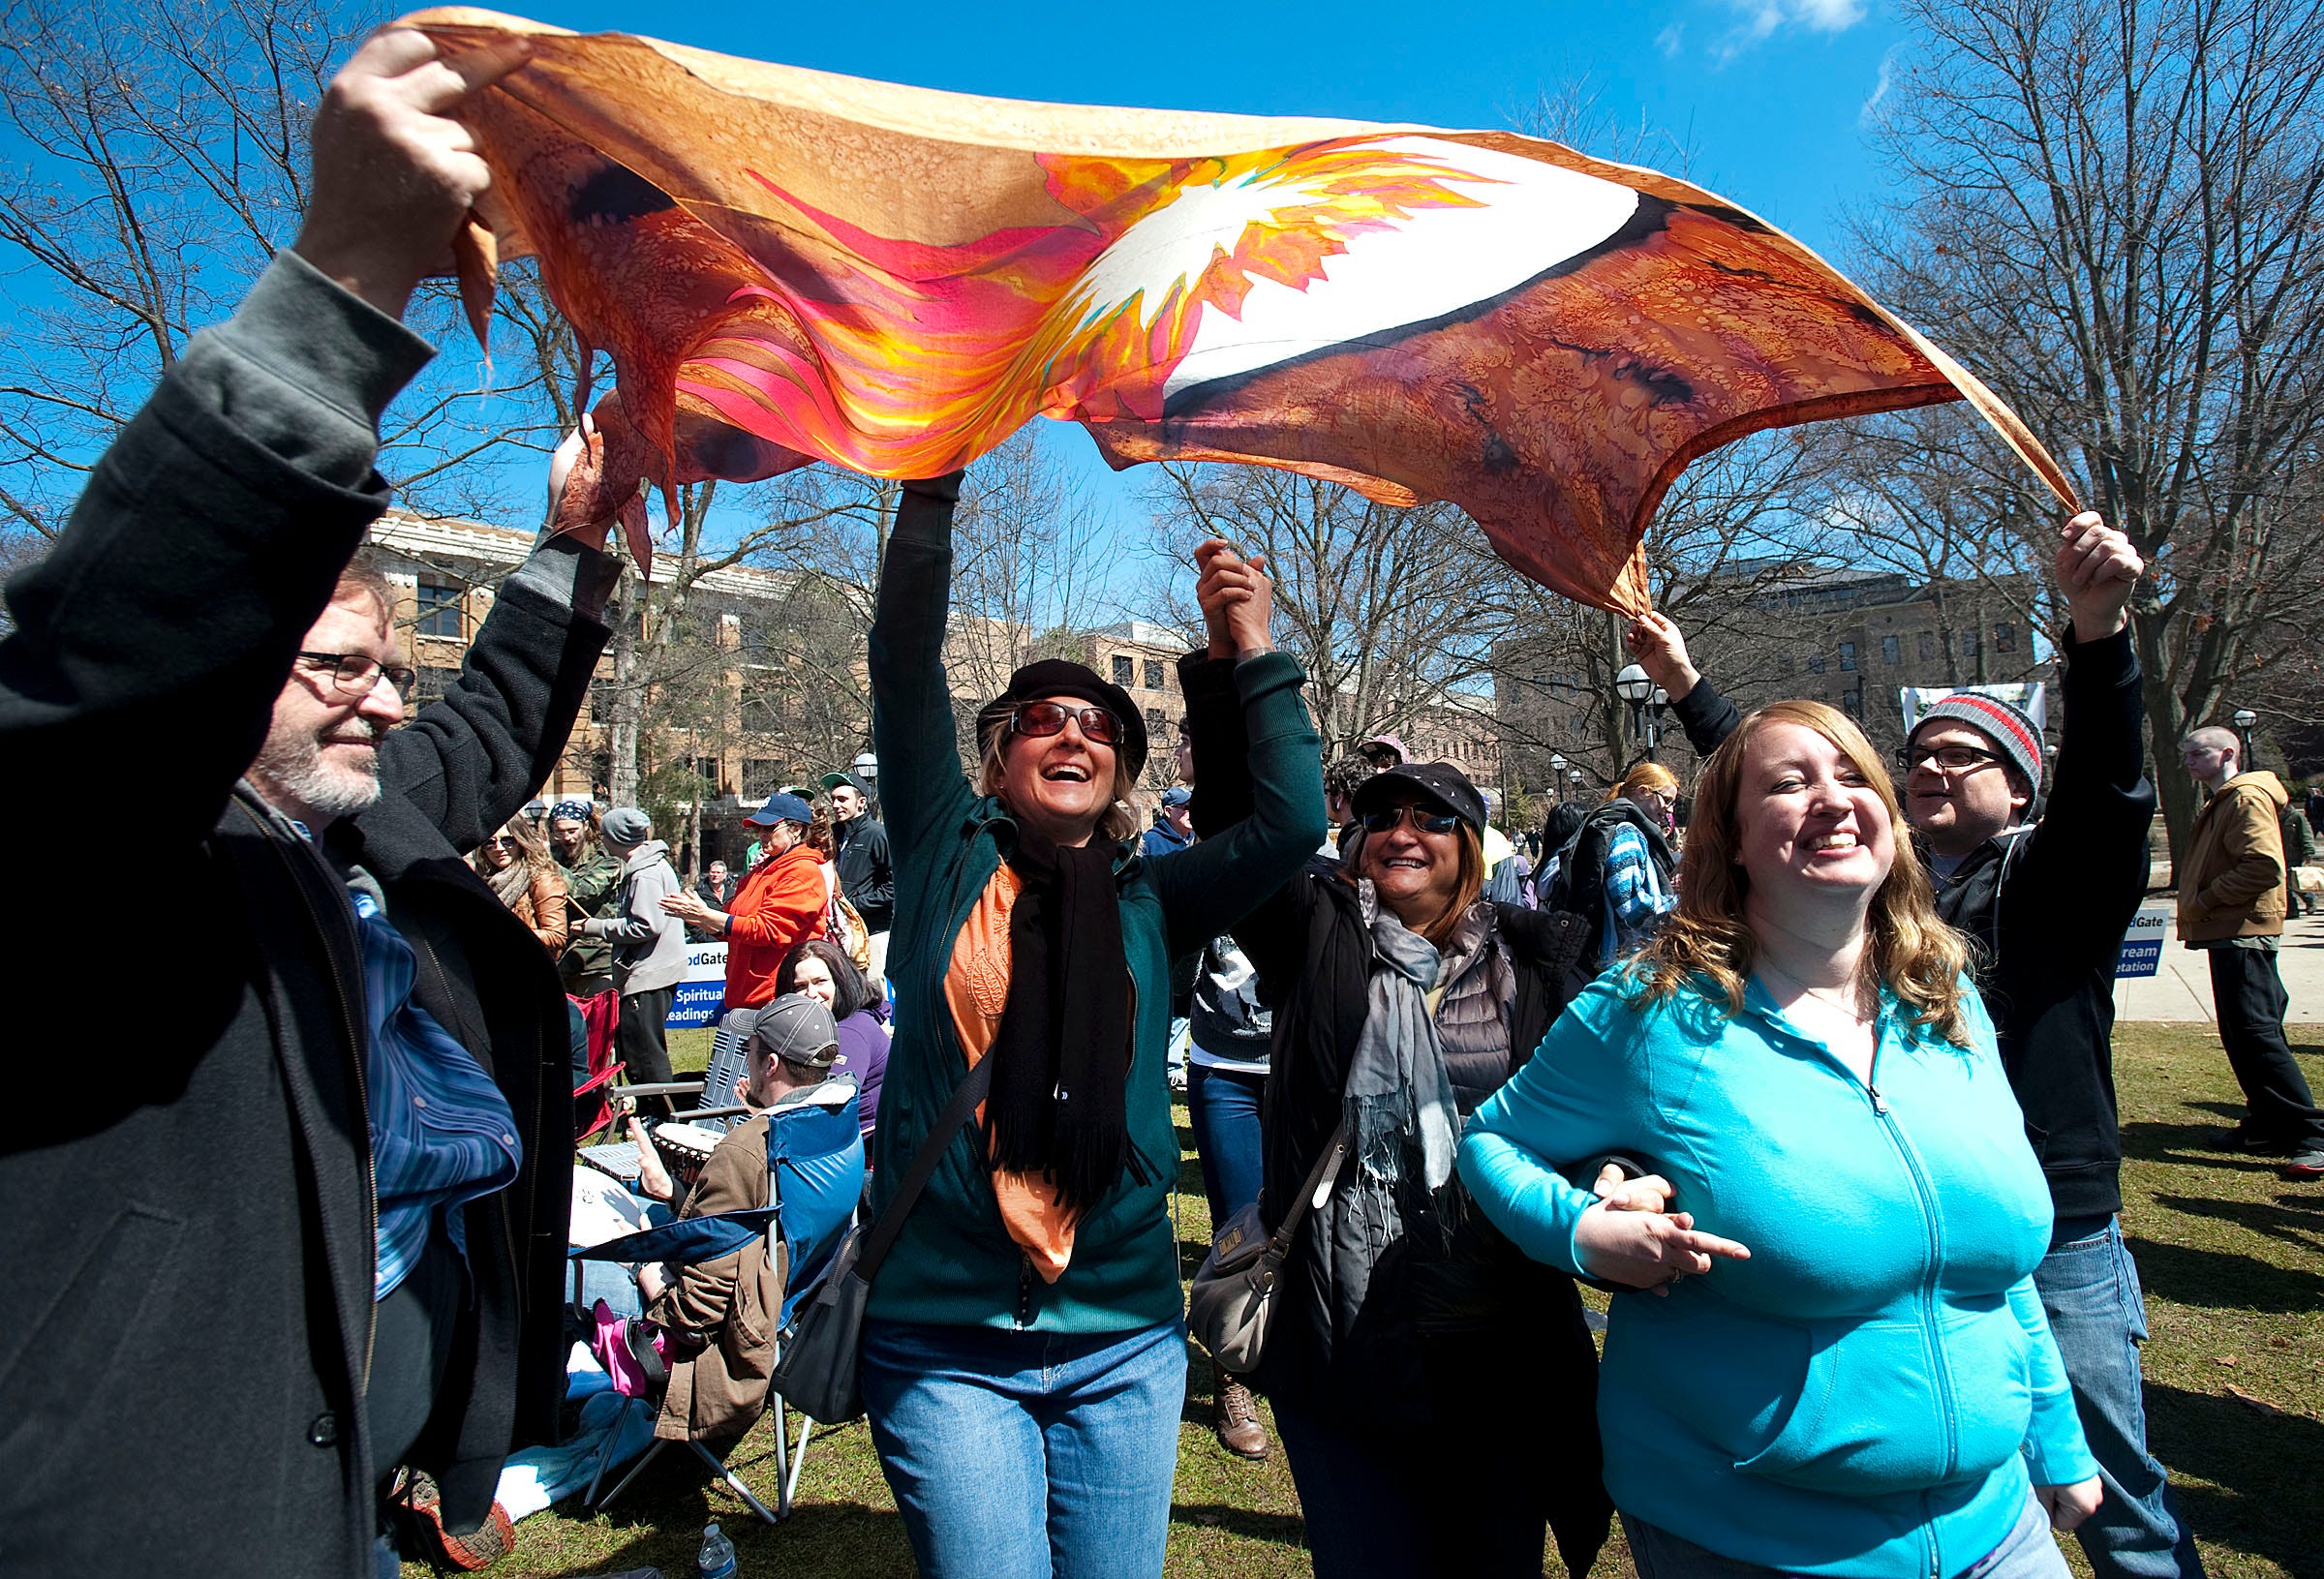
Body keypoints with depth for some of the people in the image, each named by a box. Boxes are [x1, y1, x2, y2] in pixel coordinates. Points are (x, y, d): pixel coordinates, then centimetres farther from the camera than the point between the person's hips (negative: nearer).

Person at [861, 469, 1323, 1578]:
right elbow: (905, 663, -5)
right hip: (943, 1338, -2)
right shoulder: (946, 860, 2)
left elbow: (1291, 822, -6)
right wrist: (934, 479, -8)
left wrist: (1253, 660, -8)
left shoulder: (1149, 903, 6)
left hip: (1122, 1341, 2)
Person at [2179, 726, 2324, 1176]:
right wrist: (2200, 912, 13)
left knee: (2255, 1031, -14)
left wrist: (2205, 901, -16)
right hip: (2229, 933, 11)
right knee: (2242, 1034, 12)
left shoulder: (2247, 797, -10)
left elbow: (2263, 866, -22)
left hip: (2242, 932, -11)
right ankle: (2267, 1126, 19)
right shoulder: (2219, 804, 21)